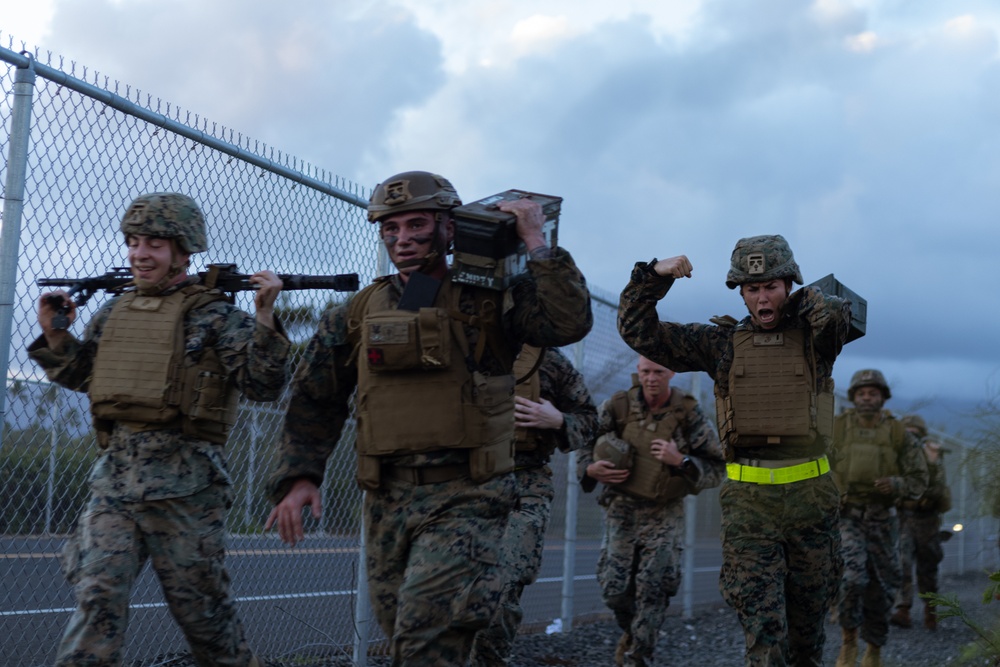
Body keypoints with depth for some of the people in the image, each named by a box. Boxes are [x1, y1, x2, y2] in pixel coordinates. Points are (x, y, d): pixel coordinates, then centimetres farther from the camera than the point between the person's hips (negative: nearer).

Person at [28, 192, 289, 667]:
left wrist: (264, 318, -23)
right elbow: (82, 376, 26)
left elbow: (264, 386, -11)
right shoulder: (114, 312, 13)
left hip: (184, 483, -4)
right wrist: (55, 336, 9)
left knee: (201, 607, 7)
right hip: (114, 478, 4)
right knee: (97, 595, -7)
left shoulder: (215, 317, -4)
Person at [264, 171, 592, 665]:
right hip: (387, 499, 5)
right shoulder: (359, 313, 11)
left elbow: (569, 323, -16)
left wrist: (535, 244, -13)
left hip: (464, 498, -5)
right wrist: (298, 476, 3)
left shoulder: (490, 301, 0)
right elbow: (314, 400, 13)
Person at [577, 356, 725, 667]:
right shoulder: (618, 406, -8)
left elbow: (717, 469, -10)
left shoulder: (689, 414, -11)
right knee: (614, 587, 1)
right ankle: (631, 632, 32)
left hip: (664, 512, -1)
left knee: (654, 588, -10)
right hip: (622, 507, 1)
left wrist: (680, 461, -26)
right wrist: (591, 470, -15)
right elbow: (587, 445, 7)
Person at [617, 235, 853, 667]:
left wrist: (797, 302, -1)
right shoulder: (722, 342, 6)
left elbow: (834, 311, -21)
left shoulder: (814, 338, 4)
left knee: (810, 609, 14)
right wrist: (654, 276, -9)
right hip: (748, 500, 0)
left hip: (810, 492, 1)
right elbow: (638, 331, 4)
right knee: (759, 614, -8)